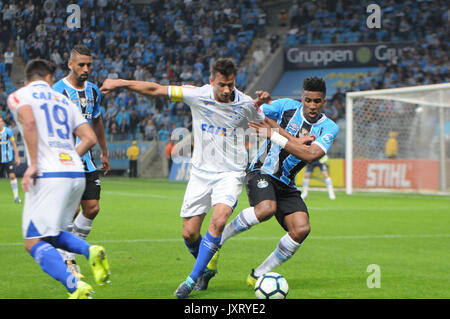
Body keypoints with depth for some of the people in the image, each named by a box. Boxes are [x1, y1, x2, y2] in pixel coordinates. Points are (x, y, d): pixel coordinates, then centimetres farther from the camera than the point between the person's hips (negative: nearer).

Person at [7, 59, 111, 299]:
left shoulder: (18, 96, 6)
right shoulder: (64, 101, 22)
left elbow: (29, 122, -16)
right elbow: (90, 138, 14)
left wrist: (33, 164, -17)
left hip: (48, 176, -6)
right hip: (76, 173, 6)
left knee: (34, 242, -4)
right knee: (51, 234, 23)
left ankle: (75, 287, -23)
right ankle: (90, 251, -4)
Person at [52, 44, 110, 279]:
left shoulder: (93, 90, 10)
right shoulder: (58, 91, -13)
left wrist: (104, 153, 28)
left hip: (86, 159, 7)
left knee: (92, 209, 2)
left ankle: (70, 250, 20)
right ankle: (66, 261, 7)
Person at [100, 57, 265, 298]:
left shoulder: (246, 104, -5)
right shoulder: (197, 95, -7)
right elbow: (156, 90, -2)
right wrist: (121, 83, -4)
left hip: (230, 173, -2)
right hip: (201, 172, 2)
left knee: (218, 221, -26)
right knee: (189, 233, -1)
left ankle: (193, 278, -16)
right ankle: (206, 270, 30)